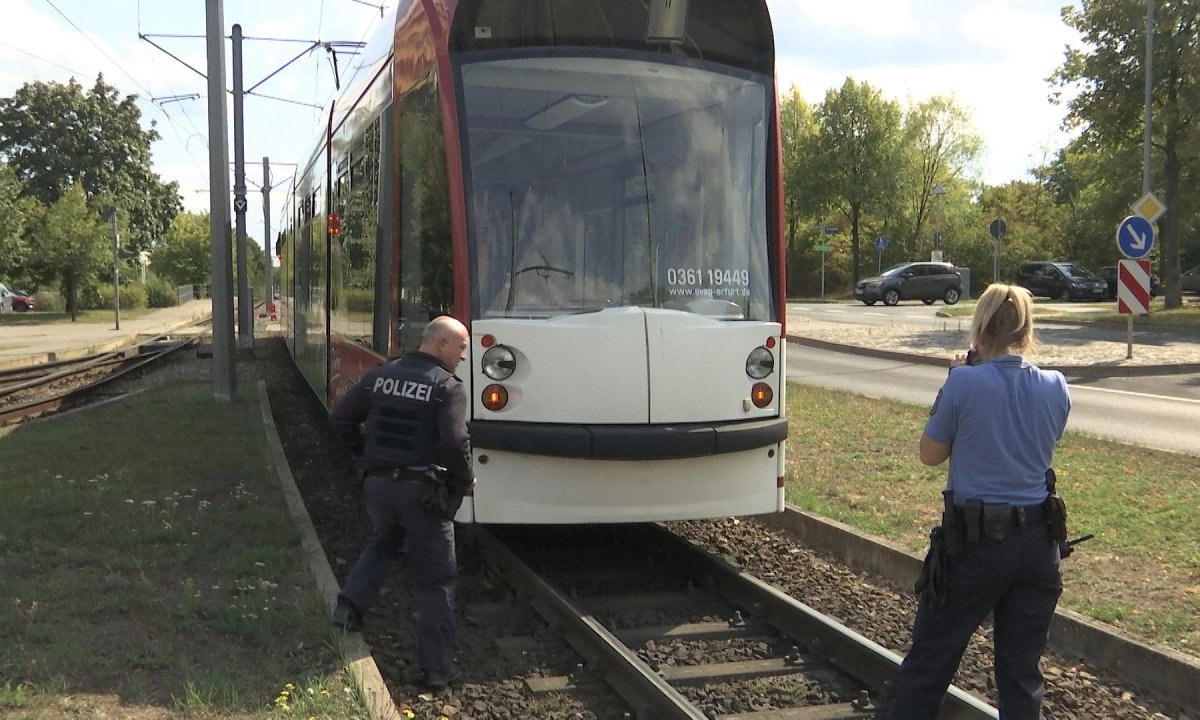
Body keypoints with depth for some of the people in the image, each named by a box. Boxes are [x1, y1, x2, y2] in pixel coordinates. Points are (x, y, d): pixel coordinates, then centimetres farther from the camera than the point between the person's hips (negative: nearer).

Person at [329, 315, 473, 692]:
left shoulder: (381, 375, 6)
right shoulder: (448, 386, -11)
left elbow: (341, 419, 8)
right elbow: (455, 444, -20)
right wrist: (464, 481, -4)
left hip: (377, 484, 5)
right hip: (421, 489, -5)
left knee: (381, 542, 34)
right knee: (436, 579, 6)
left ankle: (351, 604, 14)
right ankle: (435, 668, 9)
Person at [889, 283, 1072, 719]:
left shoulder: (965, 384, -15)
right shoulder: (1055, 388, -1)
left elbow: (930, 454, -3)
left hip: (976, 540, -4)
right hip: (1038, 541, 4)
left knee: (929, 662, 9)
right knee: (1022, 671, 14)